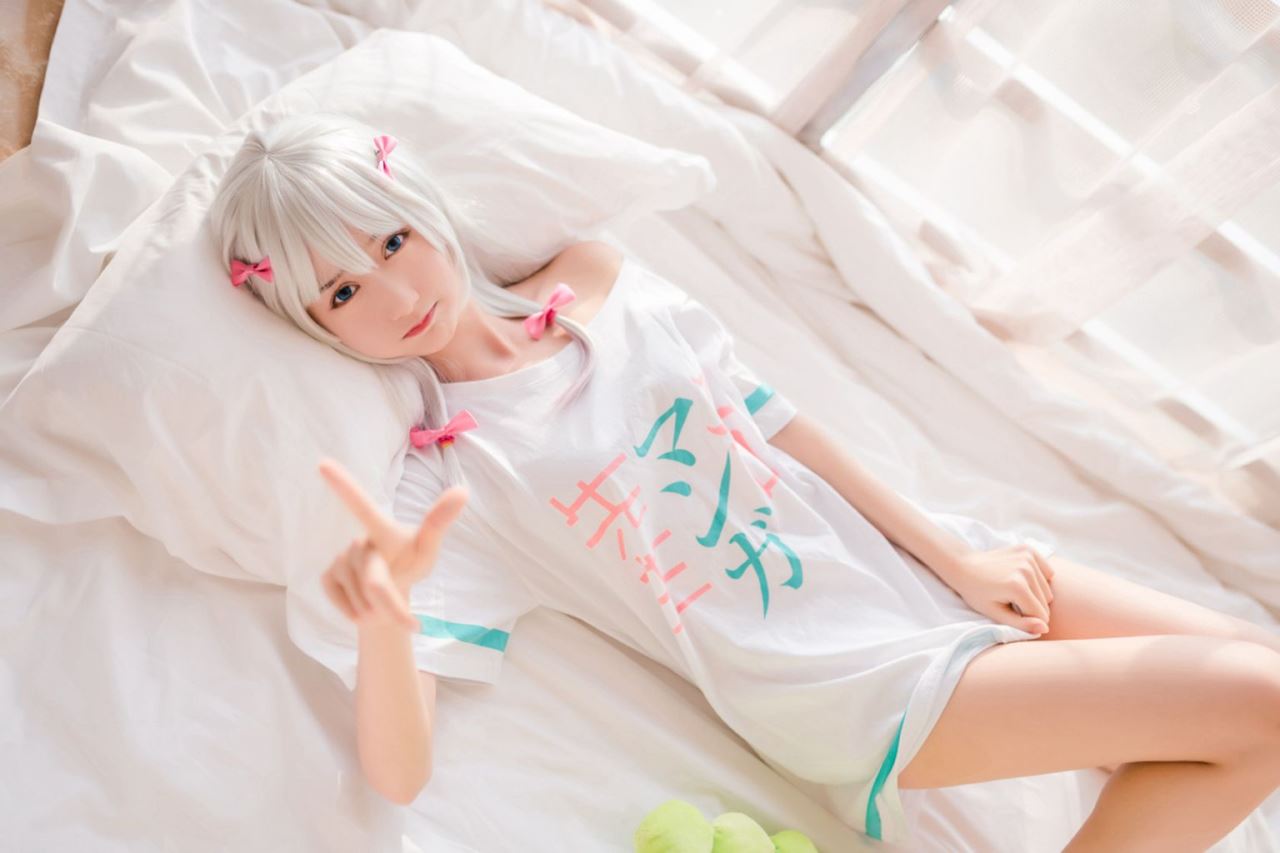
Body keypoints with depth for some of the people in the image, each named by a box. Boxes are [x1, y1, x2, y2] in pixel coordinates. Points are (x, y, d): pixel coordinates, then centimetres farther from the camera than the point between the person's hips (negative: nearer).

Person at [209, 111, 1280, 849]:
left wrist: (953, 553, 4)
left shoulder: (592, 277, 0)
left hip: (907, 558, 6)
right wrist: (383, 626, -43)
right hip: (845, 679, -6)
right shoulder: (443, 487, -13)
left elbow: (770, 419, 4)